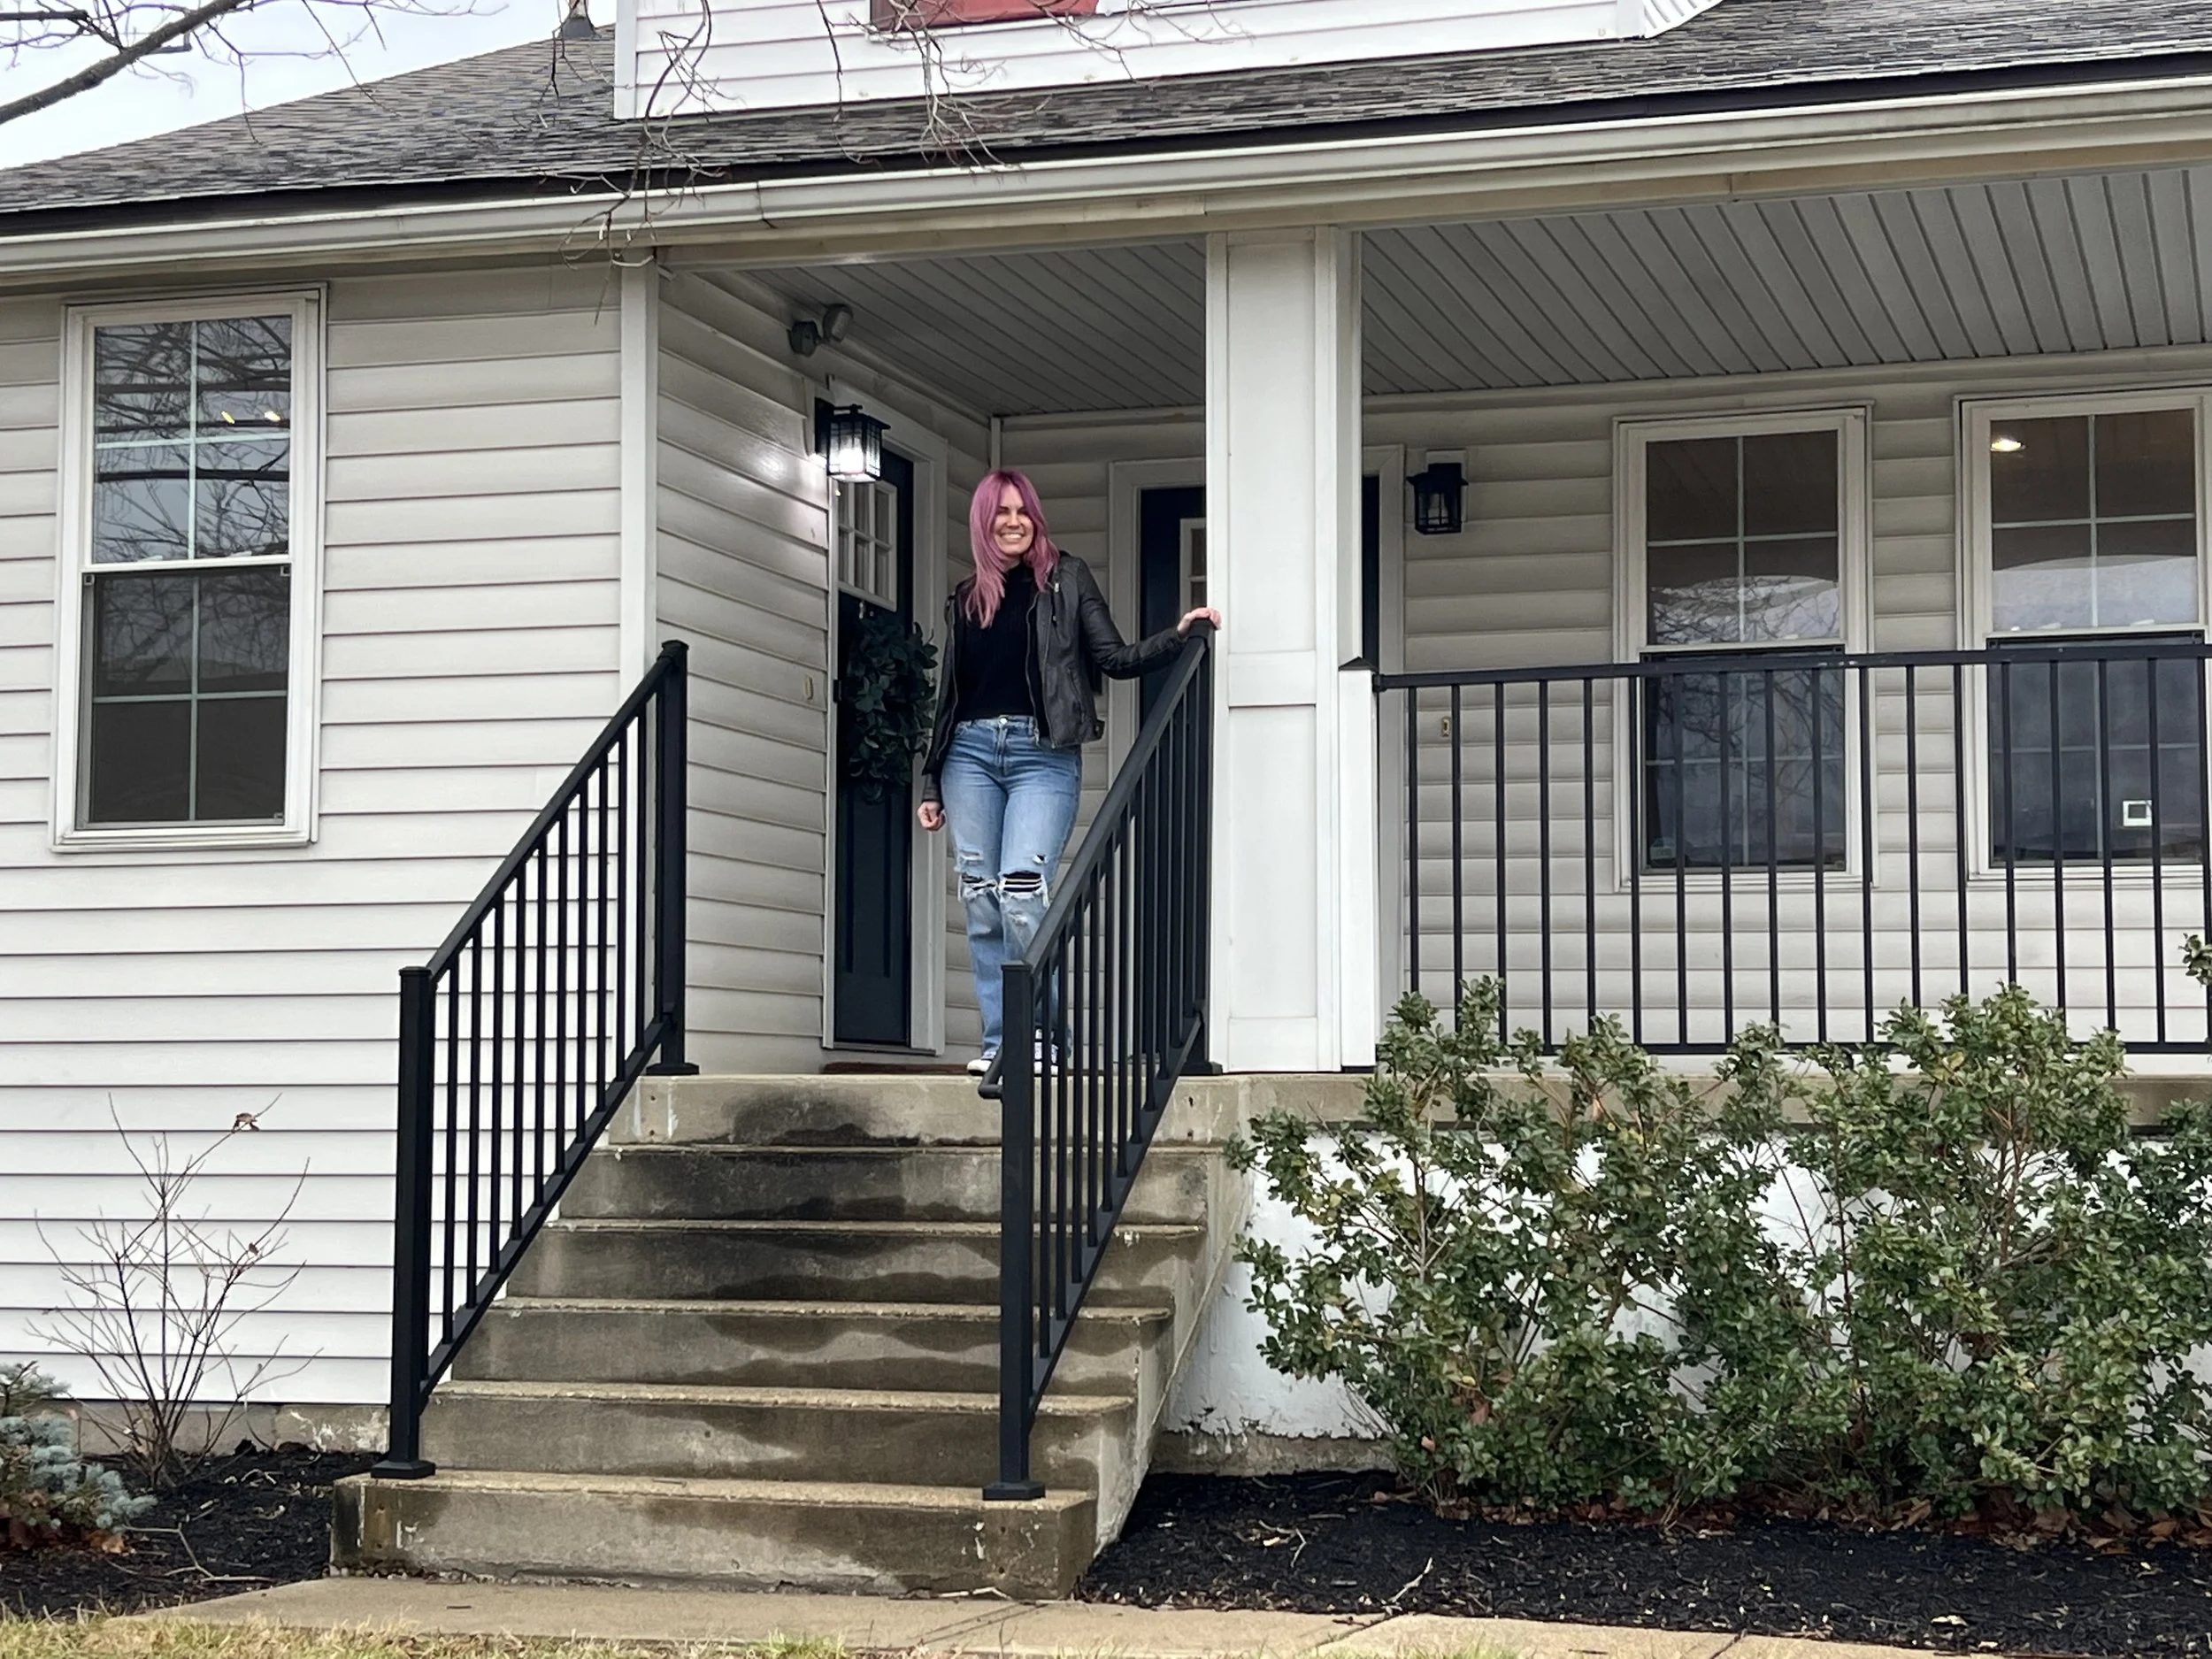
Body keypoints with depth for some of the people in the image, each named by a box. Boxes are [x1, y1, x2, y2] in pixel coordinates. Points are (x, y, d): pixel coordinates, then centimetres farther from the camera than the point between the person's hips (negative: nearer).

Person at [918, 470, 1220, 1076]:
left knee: (1022, 895, -18)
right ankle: (999, 1040, 6)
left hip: (1042, 753, -4)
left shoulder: (1066, 579, 9)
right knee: (981, 905, -1)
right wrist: (931, 785, 17)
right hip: (971, 751, 4)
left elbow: (1116, 658, 5)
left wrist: (1178, 634, -11)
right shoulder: (965, 600, 18)